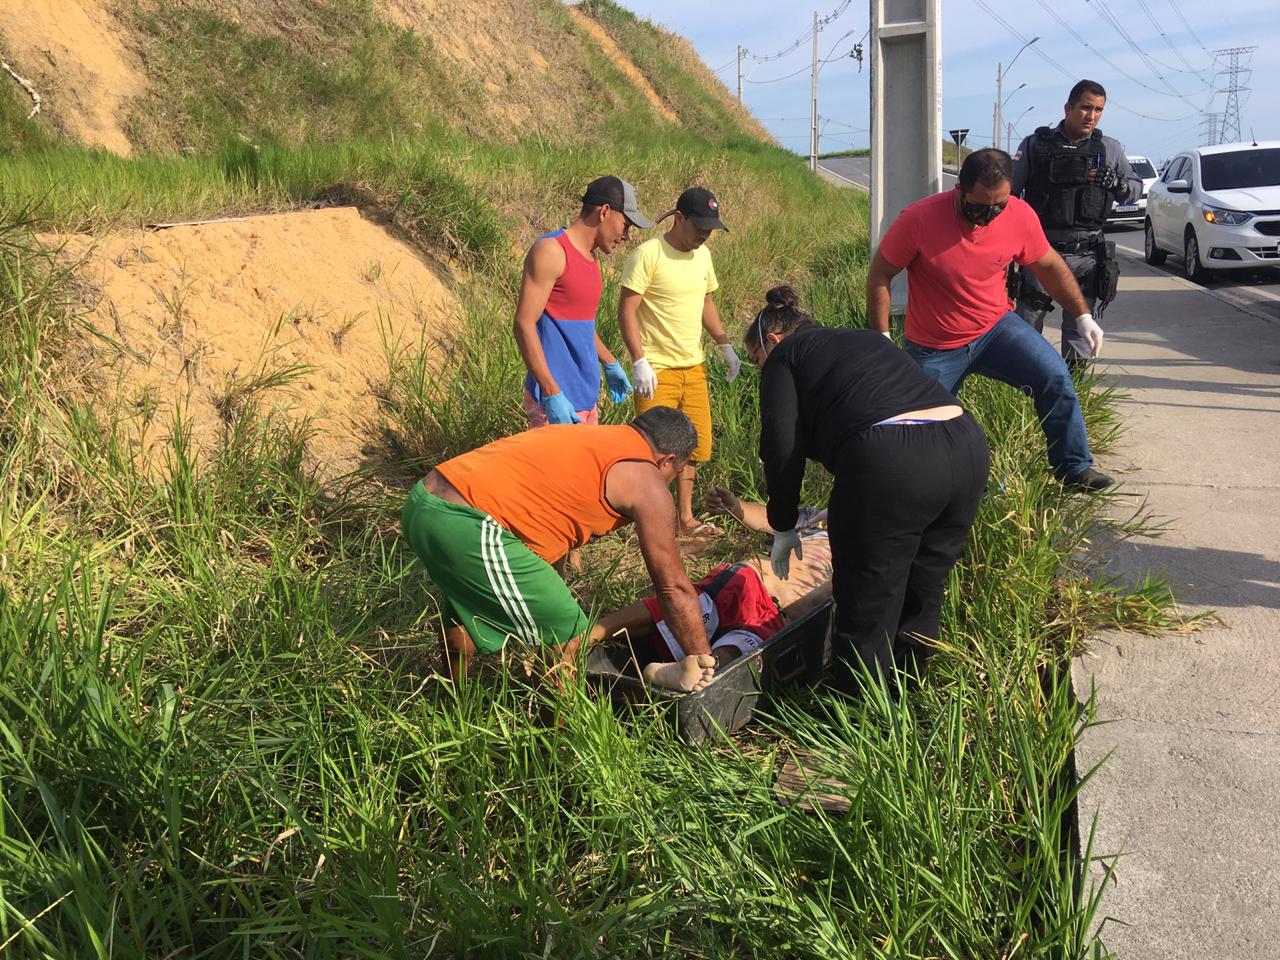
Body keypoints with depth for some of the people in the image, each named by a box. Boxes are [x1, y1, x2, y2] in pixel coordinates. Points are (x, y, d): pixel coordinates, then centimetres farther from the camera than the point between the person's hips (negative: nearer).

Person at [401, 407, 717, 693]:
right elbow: (674, 587, 2)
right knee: (567, 637, 3)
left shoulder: (587, 437, 25)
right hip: (467, 528, -10)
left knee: (465, 608, 35)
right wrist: (700, 661, 13)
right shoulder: (645, 480, 1)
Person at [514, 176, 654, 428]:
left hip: (584, 396, 9)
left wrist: (609, 362, 31)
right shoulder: (551, 251, -13)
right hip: (556, 401, -9)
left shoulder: (589, 257, 15)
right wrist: (553, 395, -23)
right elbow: (524, 325, -18)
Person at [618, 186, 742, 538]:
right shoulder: (648, 254, -13)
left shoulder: (703, 255, 10)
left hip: (694, 367, 7)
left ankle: (686, 519, 25)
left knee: (695, 446, 12)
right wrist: (639, 362, -20)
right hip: (657, 370, -7)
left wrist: (725, 345, 16)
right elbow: (626, 311, -14)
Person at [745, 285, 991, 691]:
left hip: (889, 466, -7)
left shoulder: (784, 356, 13)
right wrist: (846, 509, 42)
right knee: (921, 599, 22)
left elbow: (783, 449, 2)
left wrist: (784, 527, 14)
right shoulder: (865, 338, 33)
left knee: (866, 615, 8)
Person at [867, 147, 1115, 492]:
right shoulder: (918, 219, -22)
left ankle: (1075, 469, -3)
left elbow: (1050, 267, 6)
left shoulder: (1020, 216, -12)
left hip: (996, 326, 2)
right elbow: (879, 276, -12)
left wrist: (1083, 316, 3)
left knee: (1055, 377, -17)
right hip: (935, 347, -2)